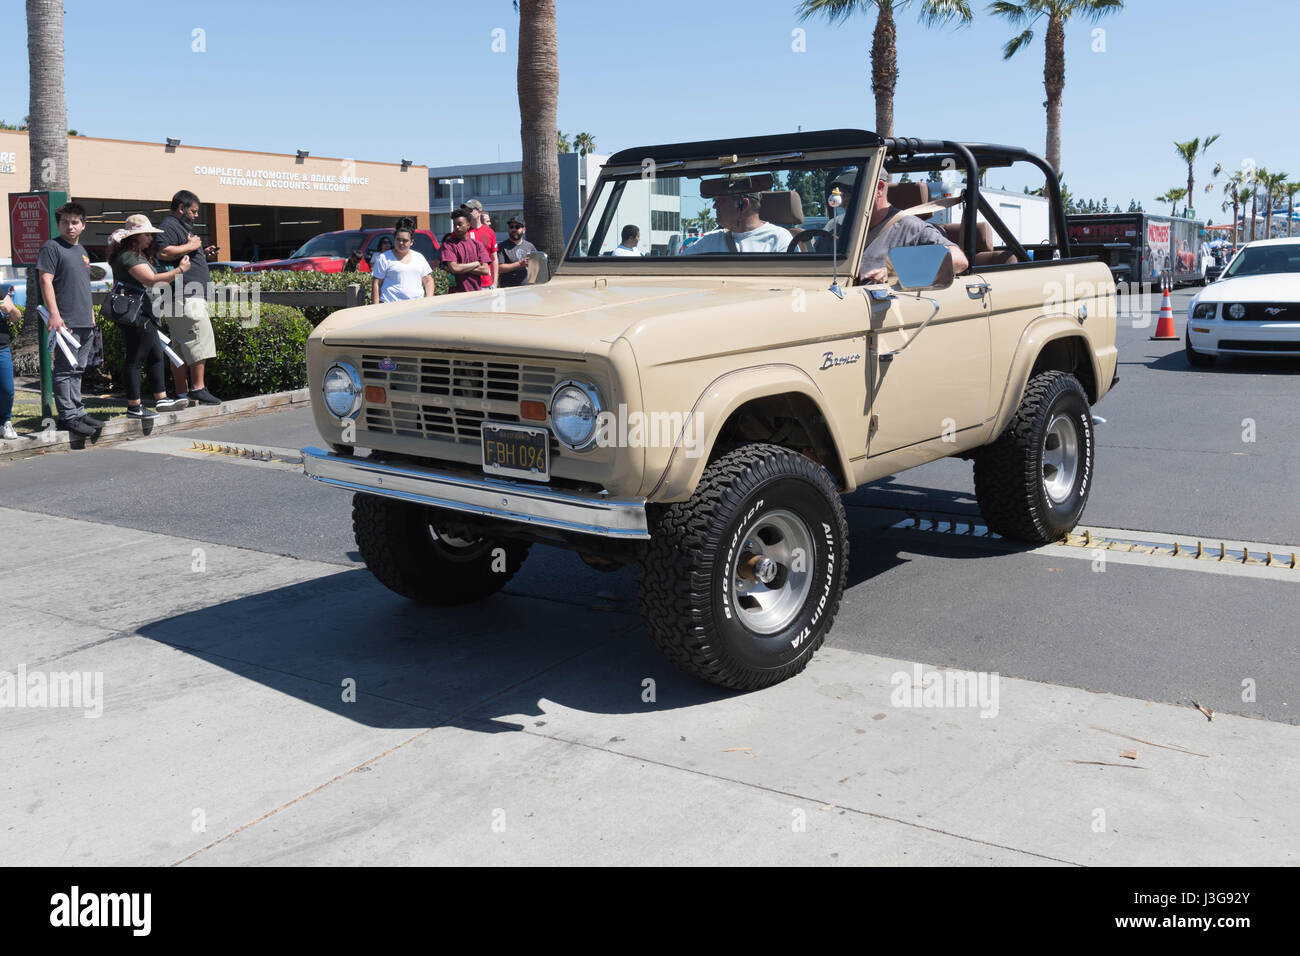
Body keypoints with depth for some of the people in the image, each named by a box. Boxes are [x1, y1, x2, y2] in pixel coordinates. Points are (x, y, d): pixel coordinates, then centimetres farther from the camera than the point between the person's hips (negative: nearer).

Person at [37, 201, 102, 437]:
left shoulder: (81, 250, 19)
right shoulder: (51, 248, -5)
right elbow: (46, 281, -12)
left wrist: (91, 315, 22)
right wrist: (54, 315, -21)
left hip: (85, 323, 8)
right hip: (66, 323, -8)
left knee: (77, 370, 14)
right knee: (65, 370, -5)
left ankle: (78, 411, 20)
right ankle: (68, 416, -3)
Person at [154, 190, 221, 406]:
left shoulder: (181, 227, 27)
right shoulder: (169, 226, -6)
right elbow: (163, 252, -23)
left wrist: (203, 254, 18)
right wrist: (191, 246, -14)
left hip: (192, 296, 11)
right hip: (185, 297, -11)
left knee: (181, 347, 8)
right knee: (200, 338, -14)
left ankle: (182, 394, 9)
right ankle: (197, 389, -14)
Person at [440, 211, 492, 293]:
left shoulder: (477, 244, 10)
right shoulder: (448, 244, 2)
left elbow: (485, 270, 1)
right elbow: (454, 268, -11)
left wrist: (462, 267, -6)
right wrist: (476, 264, -1)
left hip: (476, 292, 3)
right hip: (457, 294, -2)